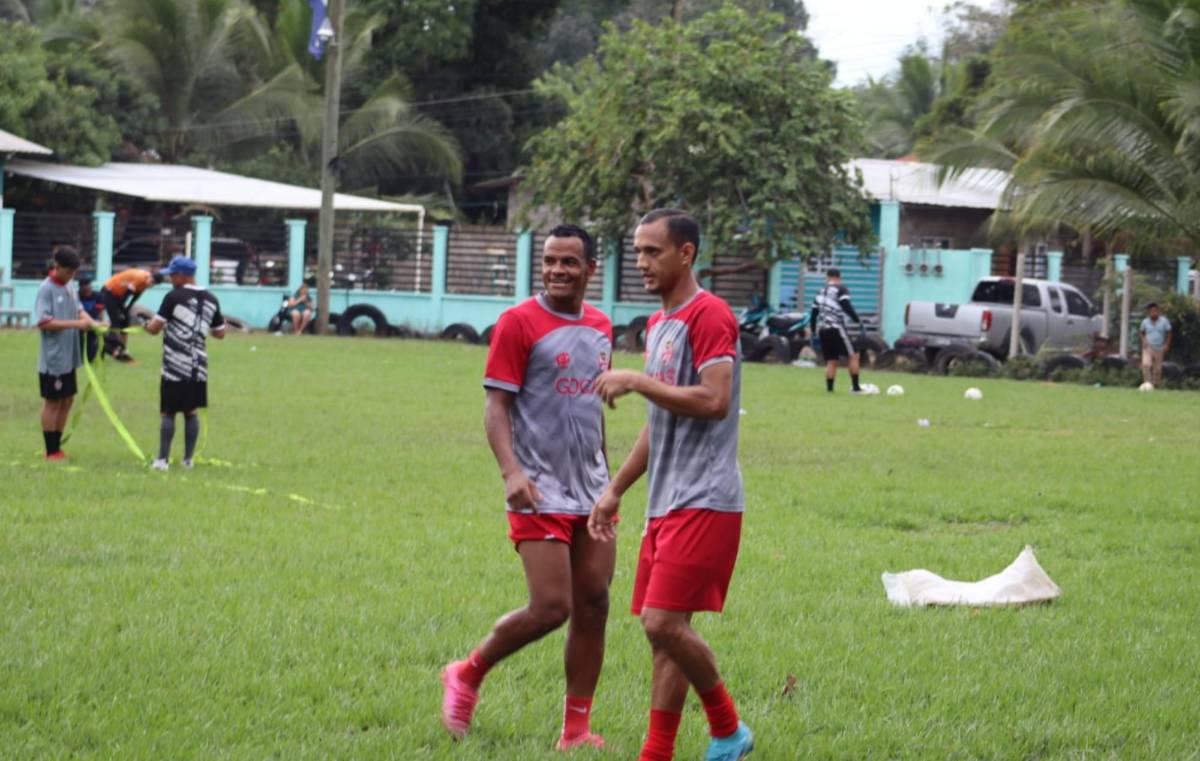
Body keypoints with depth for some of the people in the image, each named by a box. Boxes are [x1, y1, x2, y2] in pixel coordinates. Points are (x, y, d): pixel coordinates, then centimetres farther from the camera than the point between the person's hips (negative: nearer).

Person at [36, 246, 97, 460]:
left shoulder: (69, 287, 7)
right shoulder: (46, 289, -15)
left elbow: (78, 309, 14)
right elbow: (44, 322, -21)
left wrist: (92, 322, -7)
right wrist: (75, 324, -25)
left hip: (69, 357, 8)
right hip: (53, 358, -8)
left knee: (67, 400, 12)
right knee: (52, 402, 0)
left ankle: (57, 445, 22)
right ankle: (51, 451, 8)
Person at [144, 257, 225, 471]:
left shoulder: (174, 297, -11)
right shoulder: (211, 300, 6)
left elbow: (154, 329, -12)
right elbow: (220, 333, 13)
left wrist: (149, 325, 10)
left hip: (175, 367, -5)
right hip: (198, 367, 5)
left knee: (168, 413, 1)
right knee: (191, 412, 13)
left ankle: (162, 459, -2)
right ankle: (188, 459, 14)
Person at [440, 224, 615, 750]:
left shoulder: (600, 326, 12)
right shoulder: (519, 323, -8)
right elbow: (496, 405, -11)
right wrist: (511, 471, -25)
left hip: (590, 490, 6)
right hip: (540, 490, -6)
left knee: (592, 605, 2)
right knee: (550, 608, -13)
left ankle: (576, 730, 9)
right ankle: (467, 675, 10)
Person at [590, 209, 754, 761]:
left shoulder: (708, 316, -10)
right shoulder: (659, 323, 19)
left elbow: (714, 401, -23)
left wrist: (636, 381, -17)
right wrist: (615, 489, 25)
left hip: (704, 502, -9)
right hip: (666, 504, 9)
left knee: (664, 622, -14)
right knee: (663, 631, 7)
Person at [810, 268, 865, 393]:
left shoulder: (820, 293, 18)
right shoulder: (841, 290, 0)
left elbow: (813, 314, 19)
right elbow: (847, 308, -12)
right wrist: (859, 322, -9)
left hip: (822, 330, 6)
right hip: (836, 328, -6)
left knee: (831, 361, 10)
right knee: (853, 356, 1)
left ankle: (829, 389, 1)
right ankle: (855, 387, -4)